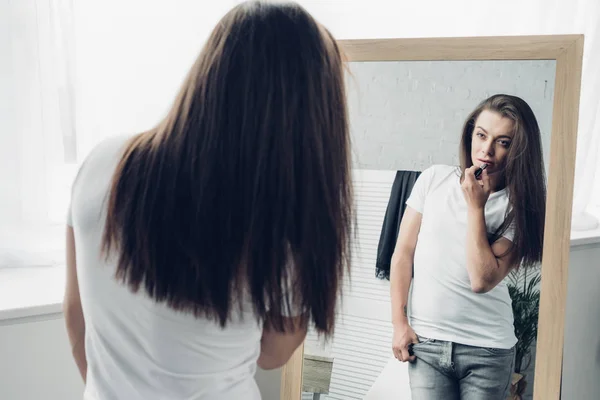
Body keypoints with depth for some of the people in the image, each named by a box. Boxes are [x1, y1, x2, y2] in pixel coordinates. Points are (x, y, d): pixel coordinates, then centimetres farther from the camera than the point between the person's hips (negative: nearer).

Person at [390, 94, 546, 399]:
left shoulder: (520, 207, -5)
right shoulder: (434, 179, -1)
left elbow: (482, 280, -16)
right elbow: (403, 253, 2)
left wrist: (475, 207, -15)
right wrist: (399, 323, -1)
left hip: (487, 349, -1)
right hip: (424, 340, 1)